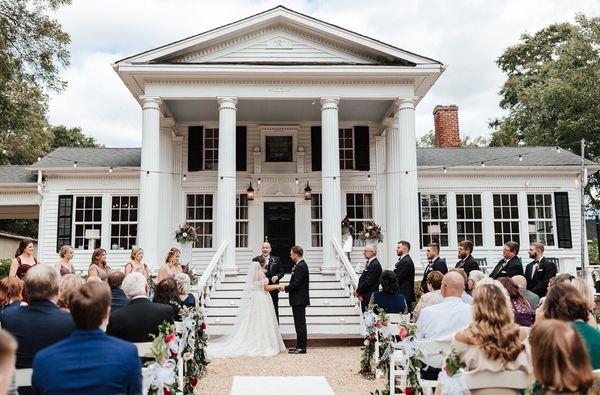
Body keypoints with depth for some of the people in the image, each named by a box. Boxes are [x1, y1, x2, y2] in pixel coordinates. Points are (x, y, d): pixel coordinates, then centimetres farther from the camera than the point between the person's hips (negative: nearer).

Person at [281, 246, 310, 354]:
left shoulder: (300, 267, -18)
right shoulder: (301, 265, 15)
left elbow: (296, 284, -21)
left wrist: (285, 288, -10)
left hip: (299, 300, -11)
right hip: (299, 300, 11)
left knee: (300, 323, -5)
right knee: (300, 323, 14)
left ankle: (301, 347, 0)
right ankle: (300, 346, 21)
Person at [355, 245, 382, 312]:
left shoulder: (375, 265, -17)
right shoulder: (370, 263, 15)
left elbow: (368, 282, -21)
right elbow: (363, 280, 16)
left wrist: (358, 291, -10)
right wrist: (358, 291, 2)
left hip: (370, 298, -10)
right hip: (365, 298, 10)